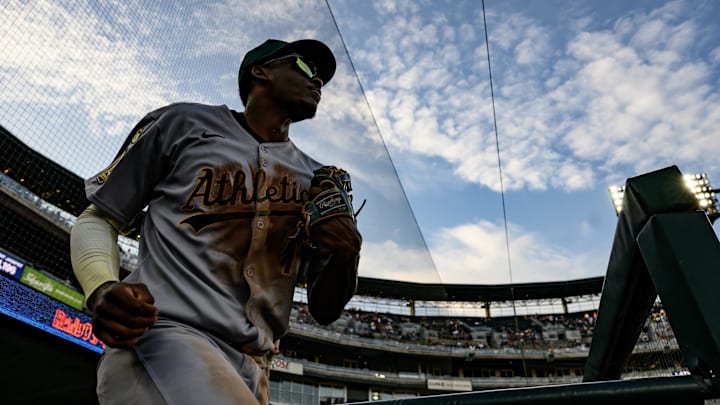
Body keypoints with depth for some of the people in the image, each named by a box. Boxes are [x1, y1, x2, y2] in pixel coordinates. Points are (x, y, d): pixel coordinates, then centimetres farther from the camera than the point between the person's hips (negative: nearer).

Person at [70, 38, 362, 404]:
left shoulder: (320, 182, 19)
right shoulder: (182, 124, 11)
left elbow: (324, 311, 18)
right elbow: (98, 220, 12)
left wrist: (346, 256, -4)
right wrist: (102, 291, -10)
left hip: (251, 373, 5)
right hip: (161, 336, -4)